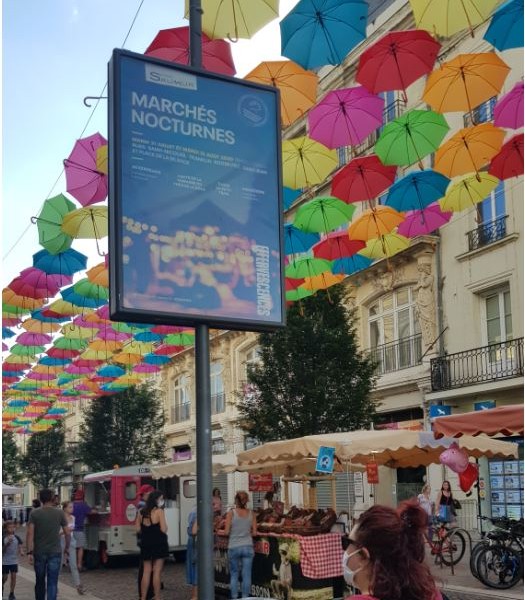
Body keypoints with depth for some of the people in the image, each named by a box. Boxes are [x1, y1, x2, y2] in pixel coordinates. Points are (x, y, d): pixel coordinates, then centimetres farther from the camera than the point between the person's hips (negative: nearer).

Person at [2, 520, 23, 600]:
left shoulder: (16, 537, 0)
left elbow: (20, 546, 8)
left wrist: (20, 551, -11)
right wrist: (7, 544, -26)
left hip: (14, 561, 3)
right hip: (5, 561, -3)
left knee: (13, 576, 0)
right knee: (5, 577, 4)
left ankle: (11, 594, 10)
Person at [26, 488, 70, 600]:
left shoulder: (34, 513, -2)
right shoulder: (60, 513, -1)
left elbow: (30, 534, -10)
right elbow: (67, 533, 1)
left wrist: (30, 553, -9)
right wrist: (67, 548, 15)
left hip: (39, 553, 1)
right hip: (55, 553, -1)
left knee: (40, 581, 17)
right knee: (52, 583, 1)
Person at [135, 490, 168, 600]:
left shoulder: (142, 512, 6)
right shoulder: (159, 511, -11)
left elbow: (138, 529, 6)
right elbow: (164, 529, -16)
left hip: (146, 544, 5)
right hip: (158, 544, -5)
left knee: (146, 571, 12)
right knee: (157, 572, 0)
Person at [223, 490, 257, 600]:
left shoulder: (231, 513, -6)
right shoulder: (251, 514, 0)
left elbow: (226, 532, -7)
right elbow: (254, 532, 1)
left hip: (234, 547, -1)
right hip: (248, 547, 1)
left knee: (234, 575, 11)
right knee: (247, 575, 6)